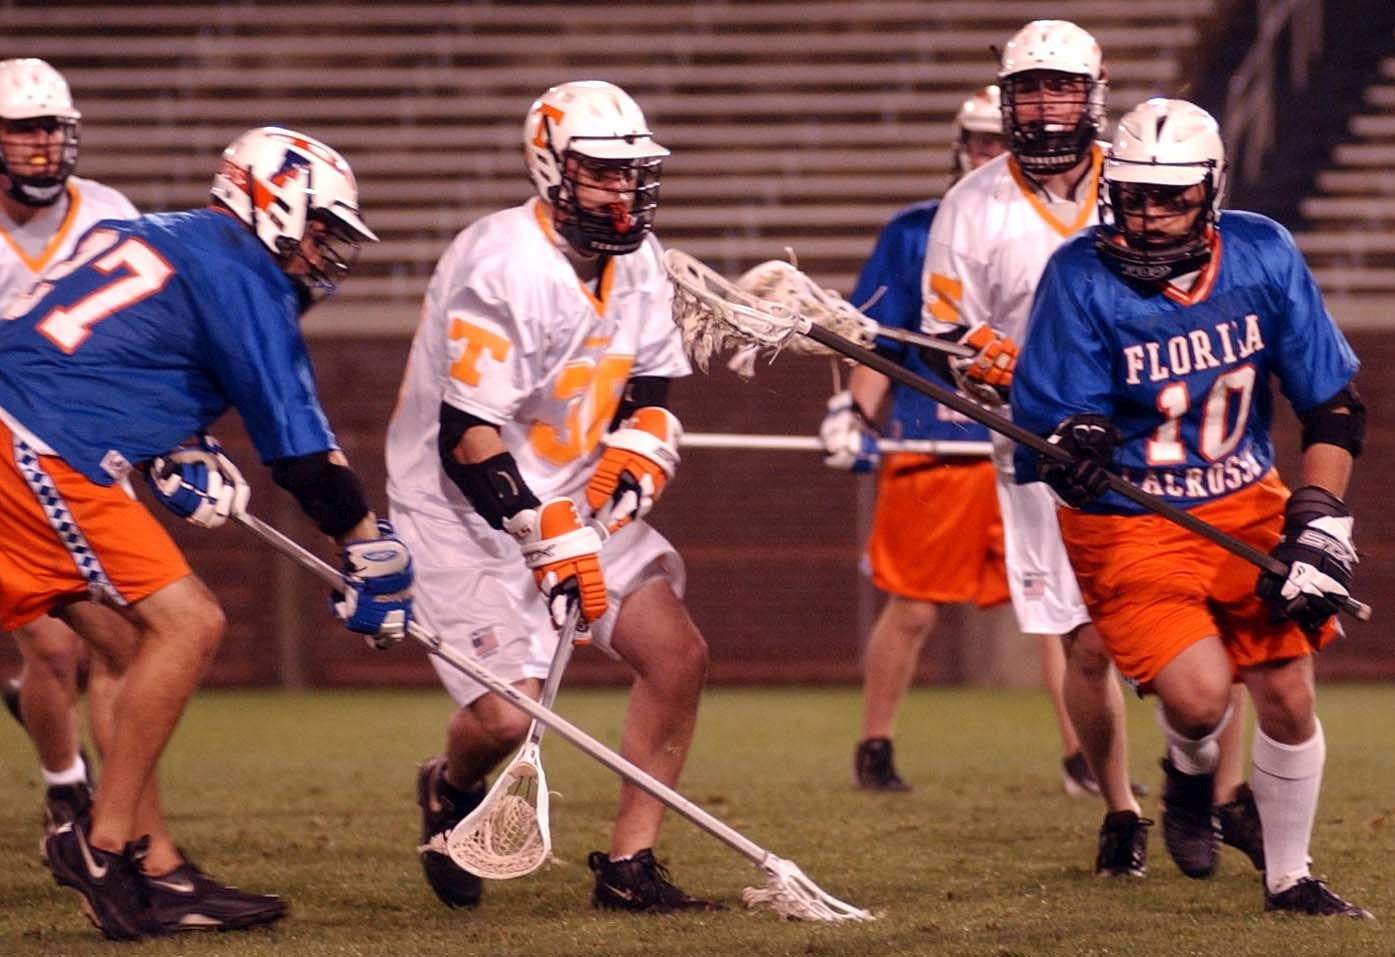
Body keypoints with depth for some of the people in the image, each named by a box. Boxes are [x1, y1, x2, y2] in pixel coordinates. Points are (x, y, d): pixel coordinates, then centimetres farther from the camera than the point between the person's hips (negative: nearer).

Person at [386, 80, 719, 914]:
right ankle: (451, 791, 20)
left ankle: (629, 865, 3)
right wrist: (548, 538, -26)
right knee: (506, 718, -18)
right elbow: (467, 438, -24)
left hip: (575, 501, 8)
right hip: (464, 511, -8)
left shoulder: (639, 260, 4)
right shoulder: (502, 268, -22)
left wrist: (635, 458, -9)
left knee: (678, 654, -7)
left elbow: (651, 390, 13)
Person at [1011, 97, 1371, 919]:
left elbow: (1334, 401, -1)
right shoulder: (1082, 277, -17)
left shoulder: (1263, 256, -8)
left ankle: (1289, 877, 22)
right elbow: (1046, 421, -16)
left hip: (1246, 505, 3)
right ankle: (1194, 773, 19)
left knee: (1288, 695, -1)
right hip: (1128, 525, -3)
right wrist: (1073, 450, -40)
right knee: (1200, 697, -20)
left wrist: (1320, 523, -10)